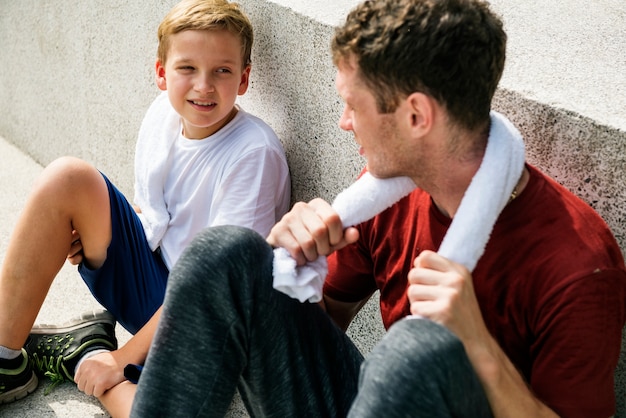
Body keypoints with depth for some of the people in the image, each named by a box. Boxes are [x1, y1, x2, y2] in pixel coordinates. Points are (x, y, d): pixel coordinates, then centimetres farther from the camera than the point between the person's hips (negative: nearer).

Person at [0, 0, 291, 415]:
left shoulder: (255, 153, -22)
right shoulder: (164, 114, -2)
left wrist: (124, 357, -19)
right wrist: (92, 229, -7)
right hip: (145, 272, 7)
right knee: (68, 178, -14)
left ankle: (85, 354, -3)